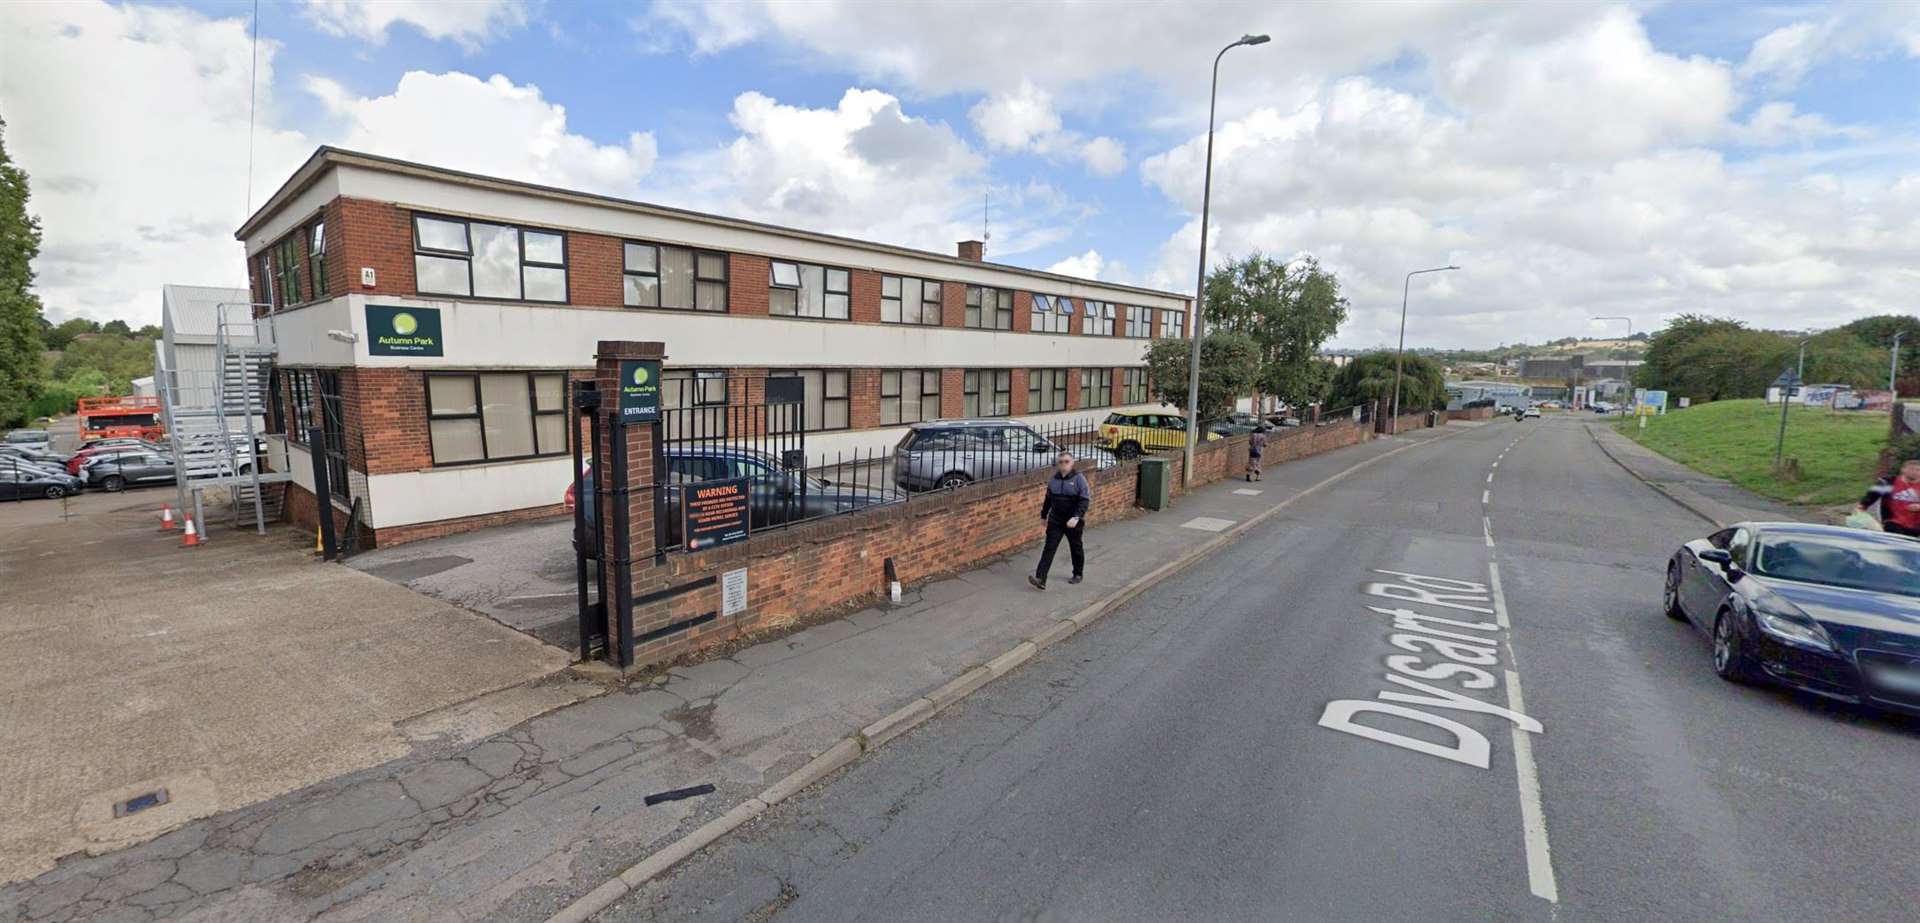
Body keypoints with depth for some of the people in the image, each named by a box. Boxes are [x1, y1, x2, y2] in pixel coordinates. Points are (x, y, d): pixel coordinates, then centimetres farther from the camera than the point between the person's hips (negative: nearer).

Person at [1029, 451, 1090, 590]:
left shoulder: (1079, 478, -10)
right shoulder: (1053, 480, 4)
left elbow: (1085, 500, -16)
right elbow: (1048, 499, 16)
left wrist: (1076, 517, -27)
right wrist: (1044, 515, 20)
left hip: (1073, 521, -3)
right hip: (1055, 520, 3)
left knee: (1076, 548, 15)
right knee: (1049, 548, -6)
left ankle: (1078, 574, 36)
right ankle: (1040, 579, -14)